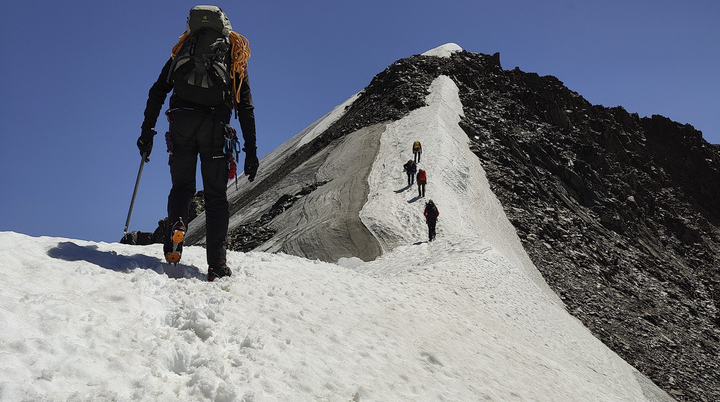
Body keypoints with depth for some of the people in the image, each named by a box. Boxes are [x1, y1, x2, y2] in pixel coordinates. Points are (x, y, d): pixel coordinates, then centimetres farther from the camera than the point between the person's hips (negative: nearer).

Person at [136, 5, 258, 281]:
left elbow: (158, 92, 11)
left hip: (181, 122, 1)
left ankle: (177, 223, -13)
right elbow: (246, 108, 10)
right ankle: (217, 265, -4)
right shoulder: (236, 55, 18)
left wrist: (147, 130, 13)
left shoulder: (183, 49, 21)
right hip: (214, 126, -1)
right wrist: (251, 152, 9)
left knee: (182, 185, 18)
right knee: (216, 196, 4)